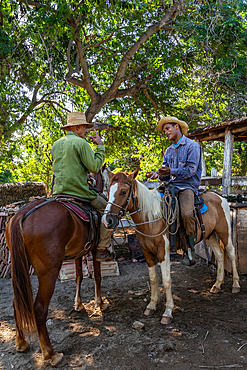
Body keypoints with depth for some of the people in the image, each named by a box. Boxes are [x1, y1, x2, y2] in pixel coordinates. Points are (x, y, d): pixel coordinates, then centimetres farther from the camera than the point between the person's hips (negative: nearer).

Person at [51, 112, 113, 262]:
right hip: (79, 191, -7)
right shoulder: (81, 143, -11)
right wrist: (100, 146, -2)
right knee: (107, 209, 8)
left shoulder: (56, 144, 13)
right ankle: (102, 249, 5)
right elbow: (95, 167, -13)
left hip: (58, 192, 7)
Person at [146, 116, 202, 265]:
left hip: (187, 186, -7)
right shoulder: (169, 151, 20)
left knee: (187, 213, -31)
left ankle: (190, 249, -12)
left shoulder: (192, 146, -2)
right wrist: (158, 174, -7)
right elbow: (166, 173, 16)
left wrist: (171, 171, -21)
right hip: (171, 186, 7)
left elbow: (191, 170, -13)